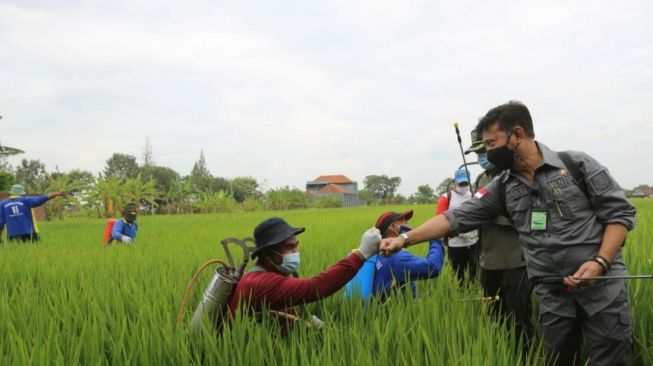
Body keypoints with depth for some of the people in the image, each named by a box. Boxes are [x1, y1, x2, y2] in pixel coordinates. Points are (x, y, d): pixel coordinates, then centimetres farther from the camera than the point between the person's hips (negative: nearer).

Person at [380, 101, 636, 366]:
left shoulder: (576, 164, -4)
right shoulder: (502, 188, 6)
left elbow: (621, 213, -3)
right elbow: (457, 217, 2)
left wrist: (600, 262, -17)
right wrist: (404, 239, -5)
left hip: (604, 285, -3)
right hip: (552, 295, 4)